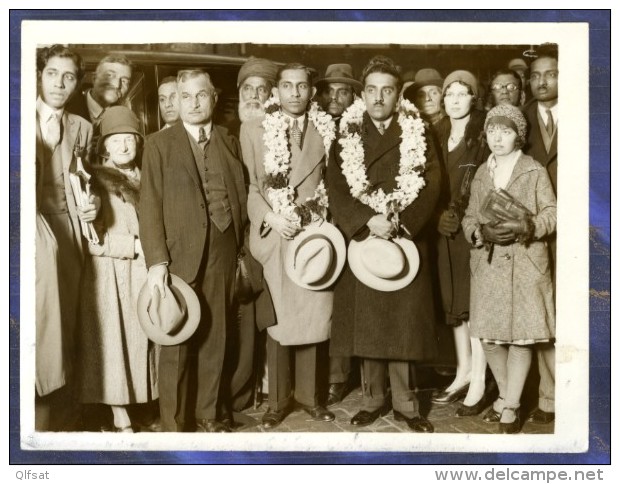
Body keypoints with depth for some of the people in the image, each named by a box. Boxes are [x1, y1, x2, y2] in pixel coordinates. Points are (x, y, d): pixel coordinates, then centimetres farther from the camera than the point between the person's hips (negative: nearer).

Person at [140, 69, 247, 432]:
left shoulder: (230, 143, 13)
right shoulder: (159, 144, 2)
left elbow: (240, 197, 12)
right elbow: (150, 205, -4)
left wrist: (242, 248, 4)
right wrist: (156, 261, -13)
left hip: (223, 253, 3)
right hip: (180, 254, -3)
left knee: (214, 337, 10)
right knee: (178, 343, 1)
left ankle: (207, 412, 24)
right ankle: (174, 424, 12)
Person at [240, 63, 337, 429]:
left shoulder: (327, 129, 7)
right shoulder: (254, 130, 2)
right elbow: (248, 185, 1)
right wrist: (270, 216, -13)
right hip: (275, 236, -1)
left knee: (313, 316, 5)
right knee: (278, 319, 2)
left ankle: (309, 395, 19)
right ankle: (279, 399, 14)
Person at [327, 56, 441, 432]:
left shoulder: (417, 133, 6)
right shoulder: (346, 135, 6)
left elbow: (431, 184, -2)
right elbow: (336, 187, -2)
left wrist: (399, 222, -16)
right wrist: (367, 221, -16)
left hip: (406, 240, 0)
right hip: (360, 239, 1)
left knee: (405, 323, 2)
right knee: (367, 324, 4)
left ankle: (406, 403, 12)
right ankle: (374, 399, 15)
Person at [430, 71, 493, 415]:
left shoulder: (484, 132, -3)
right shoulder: (438, 134, 14)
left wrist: (459, 214, -12)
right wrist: (441, 216, -1)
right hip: (446, 229, 6)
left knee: (474, 300, -6)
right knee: (453, 301, 8)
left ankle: (479, 382, -1)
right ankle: (463, 372, 18)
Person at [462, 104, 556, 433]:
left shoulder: (535, 171, 0)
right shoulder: (481, 173, 12)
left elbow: (552, 212, -2)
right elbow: (469, 218, 12)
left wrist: (526, 227, -19)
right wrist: (482, 232, -9)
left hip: (526, 263, -4)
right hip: (488, 264, 4)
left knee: (521, 335, -3)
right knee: (489, 336, 5)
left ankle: (510, 407, 9)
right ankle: (506, 396, 26)